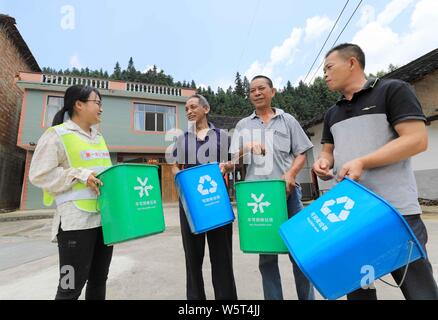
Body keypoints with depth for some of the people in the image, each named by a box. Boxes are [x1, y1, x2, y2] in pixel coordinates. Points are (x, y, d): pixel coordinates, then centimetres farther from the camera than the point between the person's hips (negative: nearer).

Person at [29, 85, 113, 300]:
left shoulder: (99, 137, 16)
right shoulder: (57, 134, -5)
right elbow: (39, 175, -9)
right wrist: (79, 175, -18)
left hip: (105, 217, 7)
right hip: (76, 220, -7)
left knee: (99, 280, 17)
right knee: (72, 285, 2)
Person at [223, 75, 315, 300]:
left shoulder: (287, 120, 12)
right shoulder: (242, 125, 15)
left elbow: (301, 154, 7)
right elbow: (235, 160, 11)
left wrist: (291, 173, -11)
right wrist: (228, 165, -12)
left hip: (287, 192, -1)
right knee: (266, 254, 10)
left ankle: (307, 297, 26)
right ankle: (273, 297, 25)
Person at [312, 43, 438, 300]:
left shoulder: (393, 90, -1)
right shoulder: (332, 114, 16)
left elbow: (417, 140, -11)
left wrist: (362, 162, -20)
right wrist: (324, 162, -3)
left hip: (396, 210, -5)